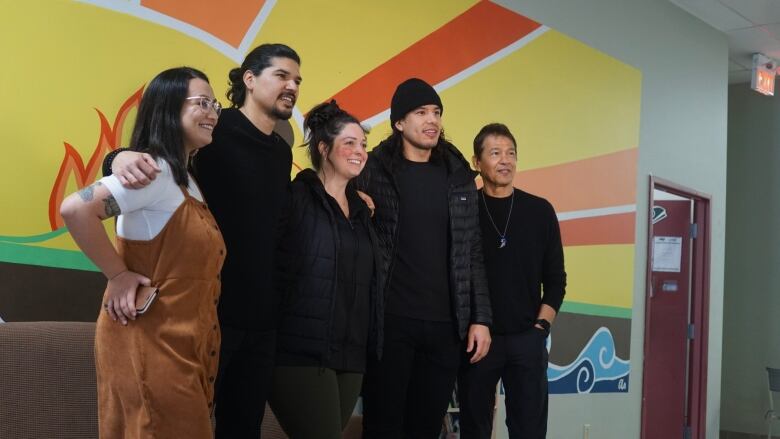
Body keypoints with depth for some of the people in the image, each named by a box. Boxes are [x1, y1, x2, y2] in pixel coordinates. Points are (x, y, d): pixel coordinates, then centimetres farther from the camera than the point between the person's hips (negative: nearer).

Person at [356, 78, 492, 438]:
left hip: (445, 326, 3)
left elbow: (472, 254, 11)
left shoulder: (459, 176, 10)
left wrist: (480, 318, 5)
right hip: (390, 321, -3)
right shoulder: (374, 170, -1)